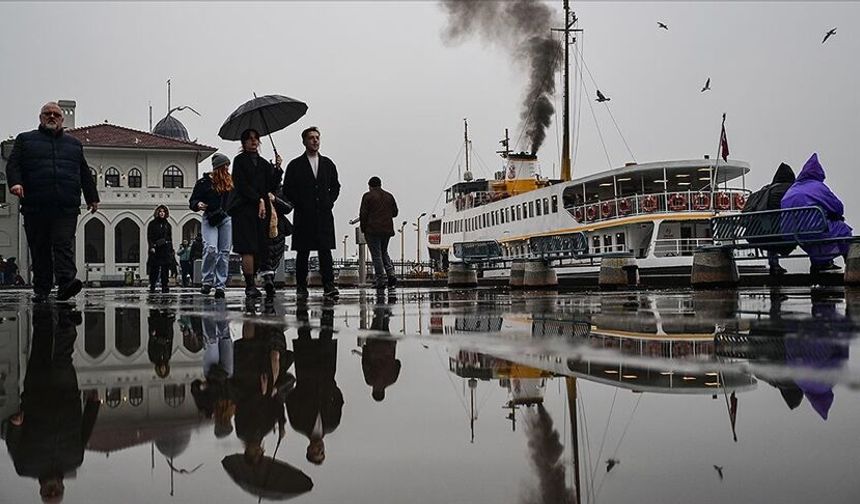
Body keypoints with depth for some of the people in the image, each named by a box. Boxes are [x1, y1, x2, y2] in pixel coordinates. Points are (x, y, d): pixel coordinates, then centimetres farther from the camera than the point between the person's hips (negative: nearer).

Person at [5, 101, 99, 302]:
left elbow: (85, 174, 23)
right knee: (40, 249, 2)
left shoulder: (74, 144, 23)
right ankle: (41, 290, 7)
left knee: (64, 245, -13)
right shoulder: (25, 140, 17)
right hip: (35, 207, 0)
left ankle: (66, 282, -26)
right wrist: (15, 182, -15)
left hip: (67, 208, 0)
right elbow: (13, 164, 4)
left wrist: (92, 198, 18)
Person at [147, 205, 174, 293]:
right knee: (154, 269, -3)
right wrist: (152, 247, -12)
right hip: (155, 249, -3)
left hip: (166, 249, 3)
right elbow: (149, 237, 0)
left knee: (165, 269, -1)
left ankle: (165, 287, 1)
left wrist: (171, 250, 11)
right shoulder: (152, 224, 5)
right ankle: (152, 286, 3)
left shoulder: (167, 225, 15)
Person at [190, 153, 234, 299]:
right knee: (211, 248, -19)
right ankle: (207, 281, -3)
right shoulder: (204, 182, 2)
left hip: (226, 219, 4)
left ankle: (220, 285, 3)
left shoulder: (230, 182, 13)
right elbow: (192, 201, 5)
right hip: (209, 219, -4)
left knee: (224, 252, 0)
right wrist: (198, 204, -15)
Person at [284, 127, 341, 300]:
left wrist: (329, 202, 5)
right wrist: (299, 205, -4)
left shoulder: (328, 164, 15)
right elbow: (287, 190, 3)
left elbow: (335, 186, 19)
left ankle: (329, 286, -11)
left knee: (325, 250, -7)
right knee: (302, 252, 1)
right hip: (303, 217, -2)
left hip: (324, 214, 2)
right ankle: (301, 287, 8)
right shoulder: (295, 165, 5)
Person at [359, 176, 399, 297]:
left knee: (376, 256, -2)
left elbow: (363, 214, -8)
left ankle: (381, 284, -5)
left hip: (372, 230, -5)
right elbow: (395, 212, 15)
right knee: (384, 253, 20)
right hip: (387, 230, 5)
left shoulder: (368, 196, -4)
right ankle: (391, 276, 2)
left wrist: (363, 229, 2)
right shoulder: (389, 196, 11)